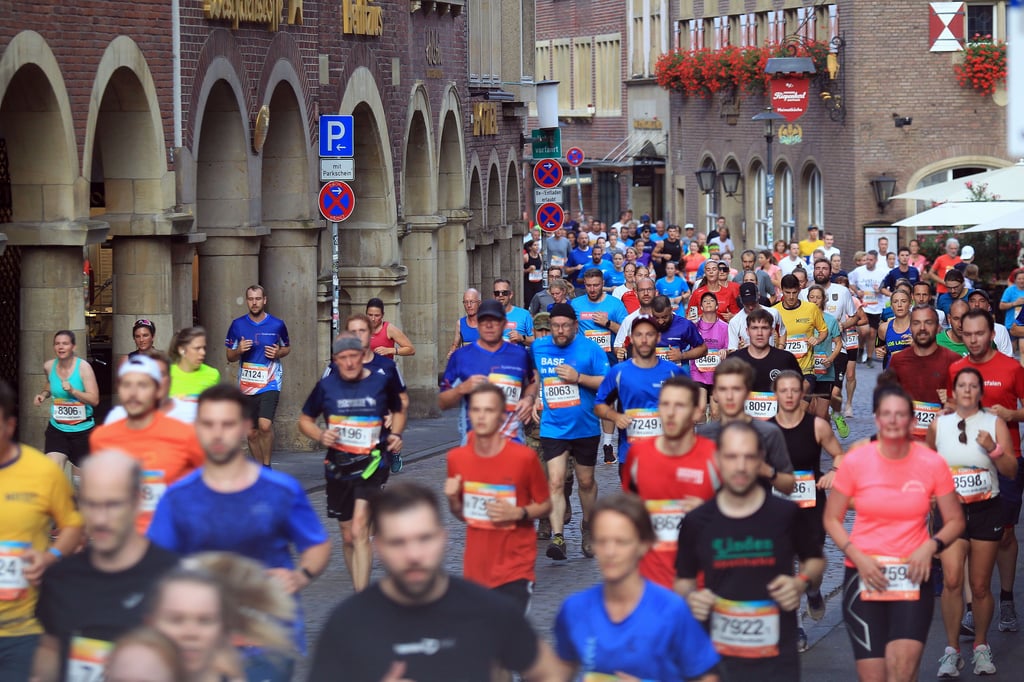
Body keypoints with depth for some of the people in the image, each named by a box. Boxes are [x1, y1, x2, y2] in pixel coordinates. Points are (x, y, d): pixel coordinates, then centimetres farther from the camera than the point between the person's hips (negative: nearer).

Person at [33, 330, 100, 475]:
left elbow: (94, 400, -15)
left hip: (82, 430, -2)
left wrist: (72, 391, -27)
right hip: (57, 429, 2)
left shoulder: (83, 367, -10)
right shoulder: (49, 366, 1)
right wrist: (44, 394, 4)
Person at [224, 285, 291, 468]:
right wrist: (239, 351, -11)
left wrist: (278, 353, -7)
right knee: (251, 433, 8)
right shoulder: (238, 324, 4)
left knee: (265, 425, -22)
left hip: (270, 383, -3)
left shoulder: (277, 325, 0)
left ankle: (267, 466, -7)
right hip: (246, 385, 3)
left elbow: (287, 347, 16)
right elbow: (229, 356, 12)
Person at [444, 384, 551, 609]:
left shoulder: (524, 457, -10)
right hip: (475, 571, 4)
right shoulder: (457, 458, 1)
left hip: (515, 572, -4)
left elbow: (545, 506, 1)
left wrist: (518, 513, -17)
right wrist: (453, 499, -7)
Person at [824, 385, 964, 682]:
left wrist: (931, 546, -12)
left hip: (913, 576, -1)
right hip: (864, 574, 1)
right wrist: (857, 556, -10)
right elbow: (832, 518, 5)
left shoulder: (932, 463, -3)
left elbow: (955, 521, 7)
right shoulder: (855, 461, -3)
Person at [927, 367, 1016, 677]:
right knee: (952, 580, -15)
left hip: (986, 511, 0)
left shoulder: (995, 424, -1)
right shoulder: (939, 425, 3)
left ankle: (981, 646, 23)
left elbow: (1011, 471, -3)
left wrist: (994, 449, -19)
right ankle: (952, 651, -7)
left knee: (980, 586, 4)